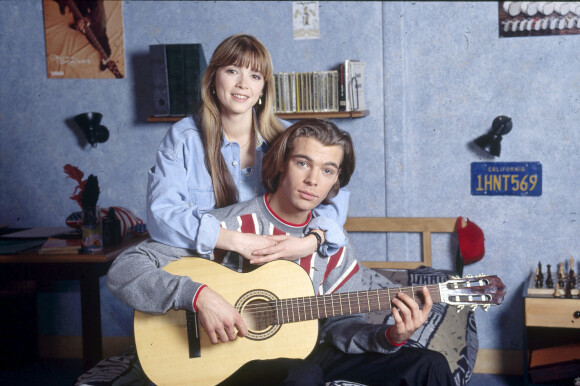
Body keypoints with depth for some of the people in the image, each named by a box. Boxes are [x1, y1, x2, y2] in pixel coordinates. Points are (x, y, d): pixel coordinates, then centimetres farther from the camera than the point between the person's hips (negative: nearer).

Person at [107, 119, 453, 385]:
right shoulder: (230, 225, -13)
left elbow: (340, 324, 5)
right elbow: (124, 270, -17)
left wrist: (389, 337, -14)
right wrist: (199, 295, -31)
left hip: (304, 353, 5)